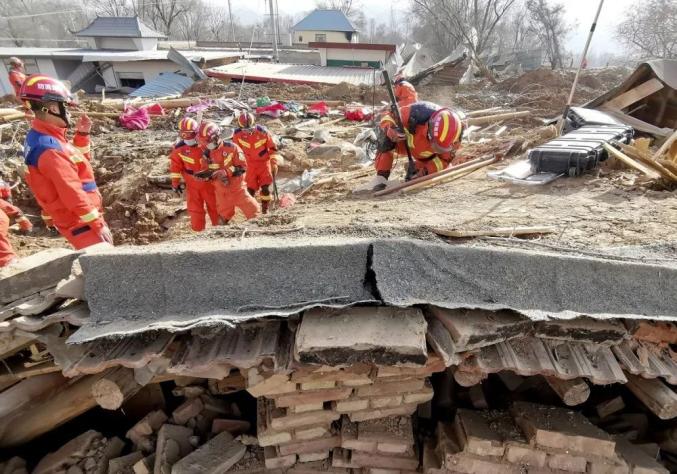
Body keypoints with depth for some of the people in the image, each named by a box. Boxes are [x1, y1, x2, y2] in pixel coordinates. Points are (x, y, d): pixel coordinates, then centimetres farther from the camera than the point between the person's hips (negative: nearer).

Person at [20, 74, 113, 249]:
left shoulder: (42, 137, 7)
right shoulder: (49, 149, -25)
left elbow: (79, 160, 20)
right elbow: (73, 195, -26)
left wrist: (82, 134, 7)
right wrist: (99, 225, -22)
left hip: (79, 218, 10)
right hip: (80, 222, -10)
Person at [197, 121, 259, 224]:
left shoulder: (231, 147, -15)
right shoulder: (207, 154, -1)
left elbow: (242, 167, -16)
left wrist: (226, 172, -27)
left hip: (237, 187, -4)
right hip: (221, 191, 4)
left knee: (252, 212, 1)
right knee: (225, 216, 17)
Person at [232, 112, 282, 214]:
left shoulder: (263, 132, -20)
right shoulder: (237, 134, -13)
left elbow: (273, 147, -8)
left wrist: (274, 164, -8)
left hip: (264, 161, -2)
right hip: (250, 163, 2)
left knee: (265, 186, -10)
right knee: (250, 188, -3)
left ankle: (265, 208, 8)